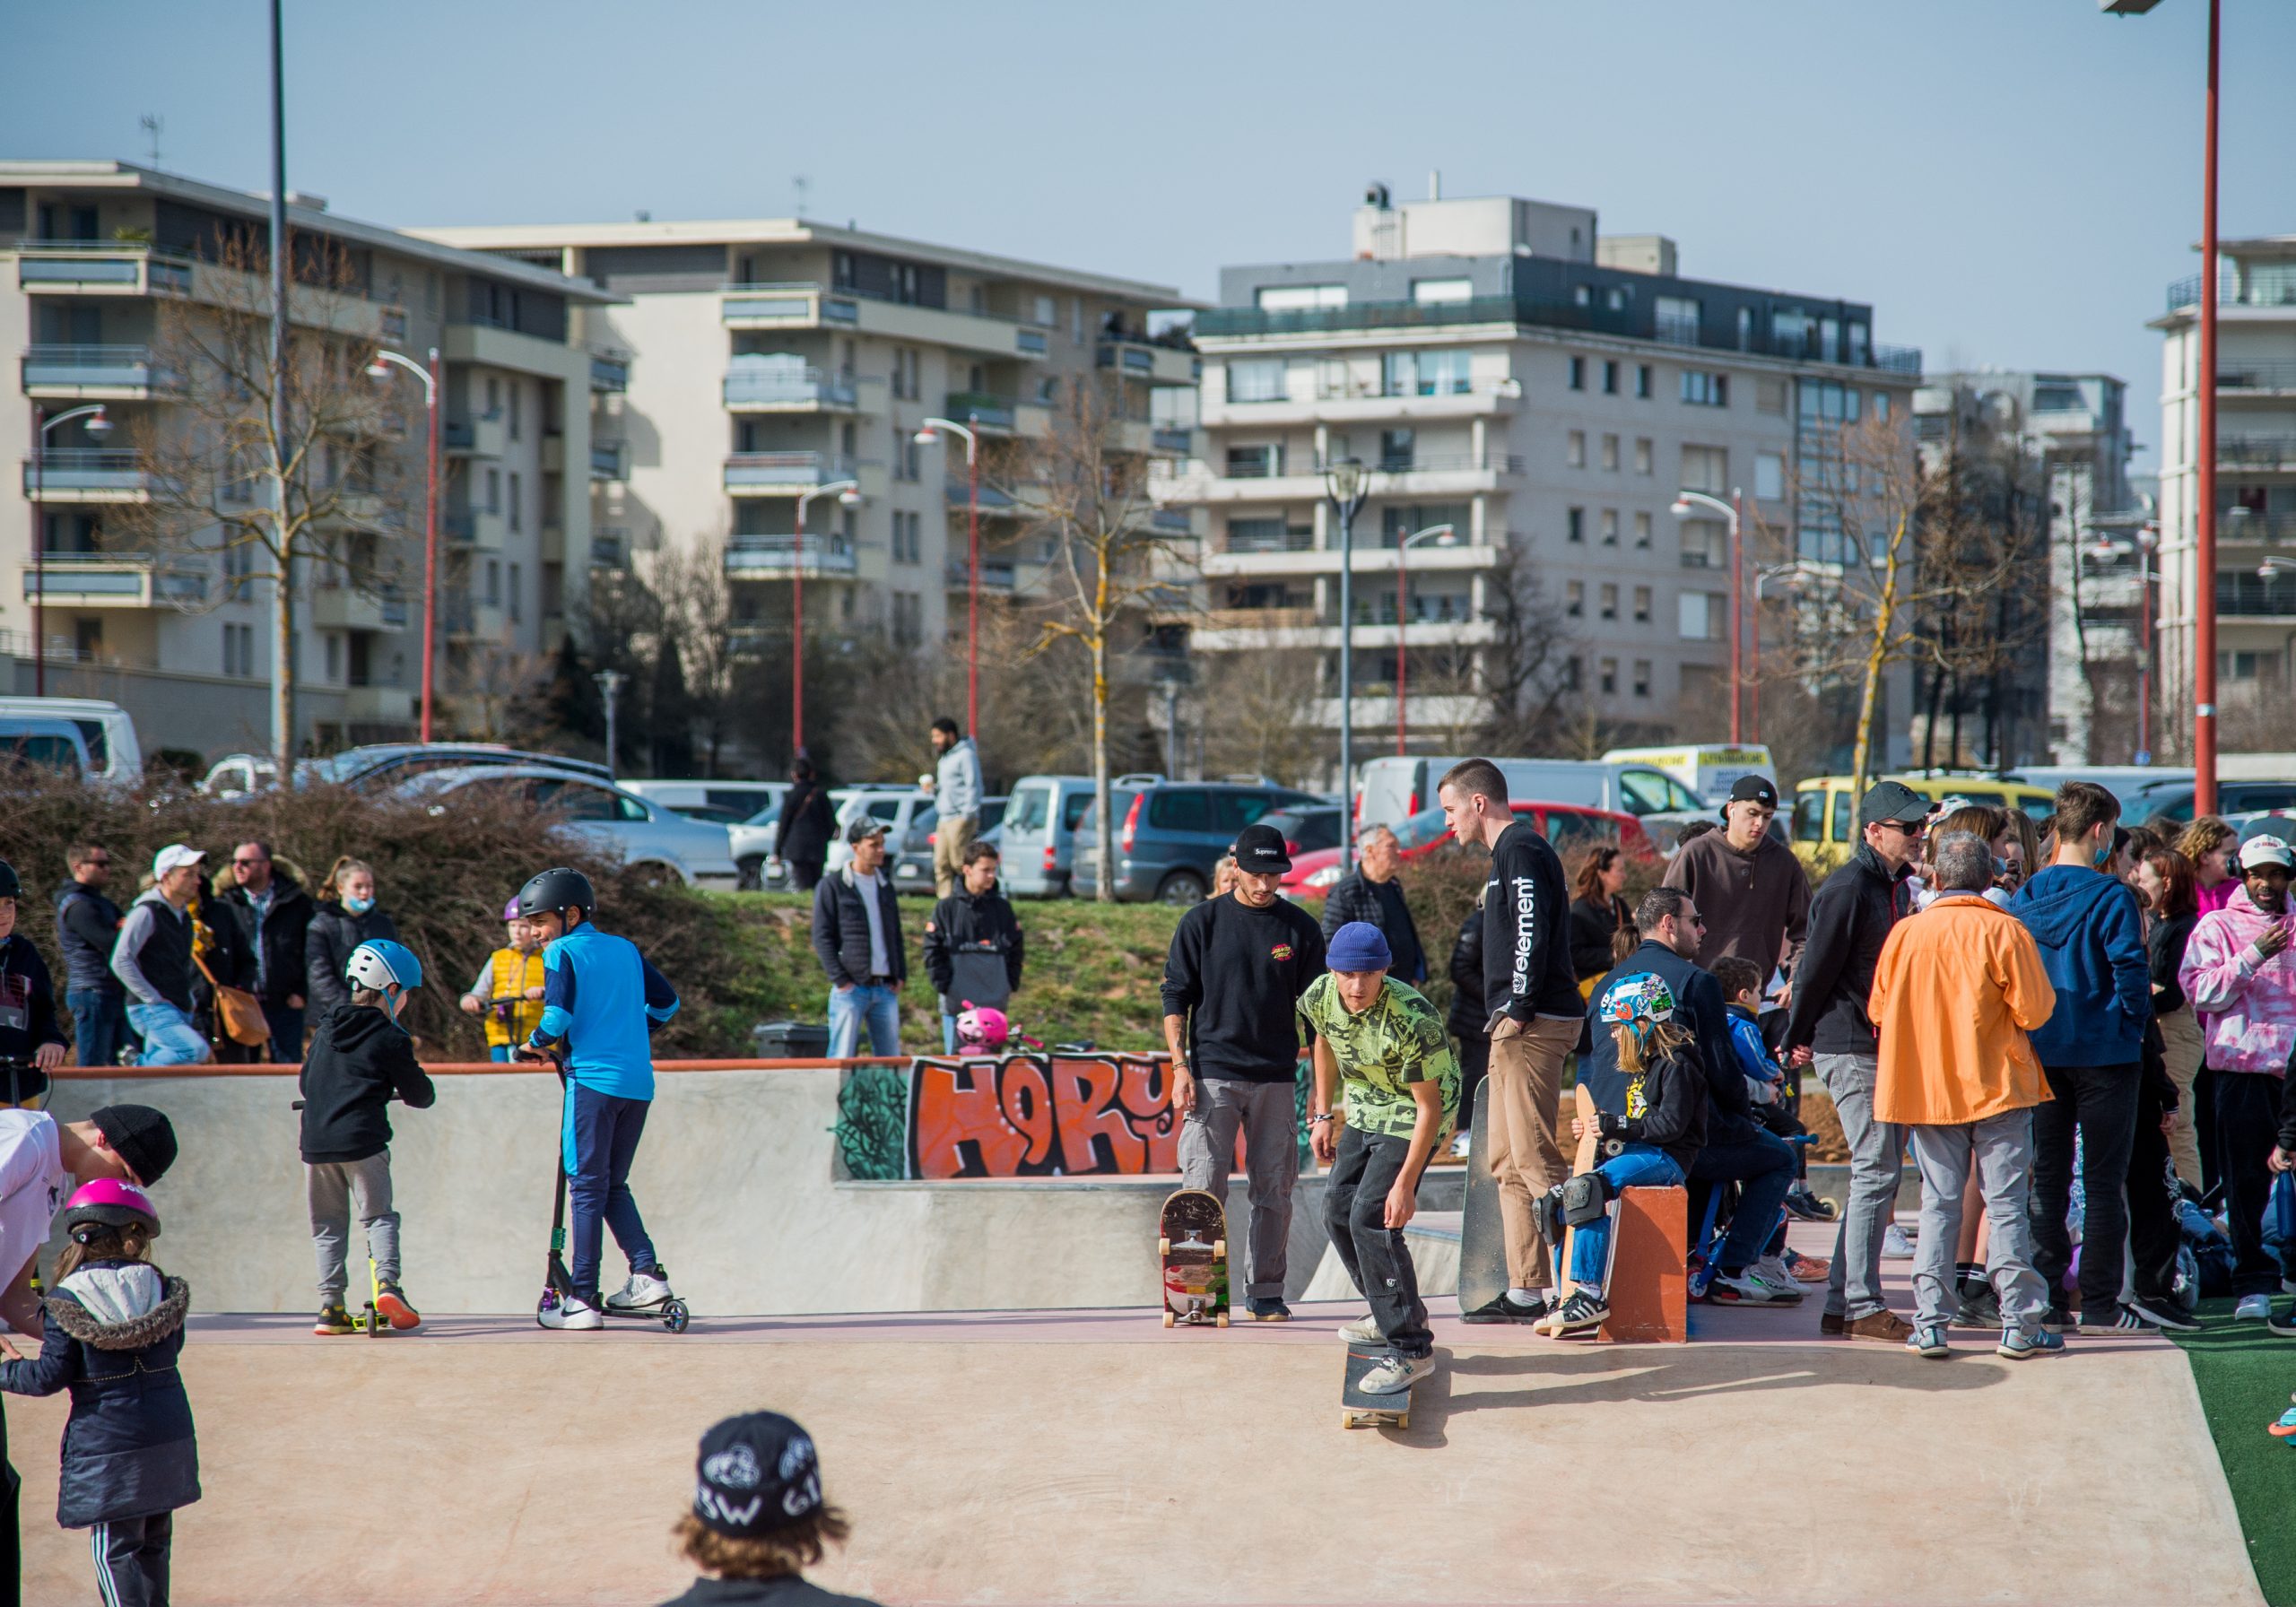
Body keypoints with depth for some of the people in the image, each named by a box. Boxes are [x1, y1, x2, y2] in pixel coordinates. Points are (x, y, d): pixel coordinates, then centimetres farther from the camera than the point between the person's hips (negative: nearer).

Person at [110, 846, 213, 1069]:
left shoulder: (184, 916, 17)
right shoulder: (147, 912, -9)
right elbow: (120, 962, -16)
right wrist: (153, 999, -17)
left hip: (179, 1012, 9)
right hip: (151, 1010, -9)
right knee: (196, 1051, -27)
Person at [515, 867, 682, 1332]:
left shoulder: (562, 953, -2)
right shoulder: (626, 950, 16)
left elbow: (559, 1014, -14)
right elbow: (666, 1002, 21)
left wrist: (536, 1045, 4)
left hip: (593, 1079, -6)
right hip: (639, 1082, 6)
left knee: (586, 1187, -2)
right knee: (613, 1185, 17)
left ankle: (582, 1300, -5)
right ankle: (648, 1273, 1)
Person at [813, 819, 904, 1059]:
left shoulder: (886, 886, 16)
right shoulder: (832, 886, -1)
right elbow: (822, 937, -5)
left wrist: (900, 975, 8)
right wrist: (840, 980, -13)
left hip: (886, 988, 5)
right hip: (851, 988, -5)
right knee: (841, 1059, -7)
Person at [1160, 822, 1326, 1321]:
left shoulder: (1301, 928, 8)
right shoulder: (1202, 922, 3)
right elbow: (1176, 997, 4)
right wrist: (1180, 1066, -6)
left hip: (1277, 1078, 2)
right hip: (1212, 1074, -2)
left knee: (1274, 1189, 2)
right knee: (1204, 1186, -7)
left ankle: (1267, 1291, 10)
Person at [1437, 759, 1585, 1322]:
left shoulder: (1521, 850, -10)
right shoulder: (1511, 851, 22)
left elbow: (1533, 934, -20)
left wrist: (1519, 1012, -20)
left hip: (1533, 1023, -11)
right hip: (1517, 1026, 11)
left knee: (1534, 1158, -13)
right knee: (1507, 1162, 11)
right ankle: (1526, 1290, 14)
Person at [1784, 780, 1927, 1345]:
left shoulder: (1896, 886, 14)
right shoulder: (1847, 890, -15)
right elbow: (1816, 968, -13)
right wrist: (1797, 1041, -8)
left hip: (1885, 1047, 9)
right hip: (1850, 1049, -9)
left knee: (1879, 1173, 11)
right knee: (1875, 1172, -9)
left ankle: (1842, 1305, 16)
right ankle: (1862, 1307, -5)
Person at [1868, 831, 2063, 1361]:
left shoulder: (1905, 932, 0)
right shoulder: (2004, 931, -8)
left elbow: (1879, 1009, 7)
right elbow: (2035, 1009, -10)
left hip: (1927, 1087, 2)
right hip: (1997, 1084, -2)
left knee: (1939, 1203, 8)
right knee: (2006, 1203, 1)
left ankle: (1930, 1324, 4)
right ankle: (2020, 1326, 0)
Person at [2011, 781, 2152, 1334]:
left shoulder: (2026, 895, 2)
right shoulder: (2110, 897, -13)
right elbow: (2130, 971, -17)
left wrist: (2029, 1024, 13)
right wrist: (2135, 1022, -2)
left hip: (2040, 1053, 5)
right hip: (2103, 1052, -5)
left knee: (2047, 1178, 11)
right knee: (2103, 1180, 2)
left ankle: (2044, 1298, 10)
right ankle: (2099, 1303, 2)